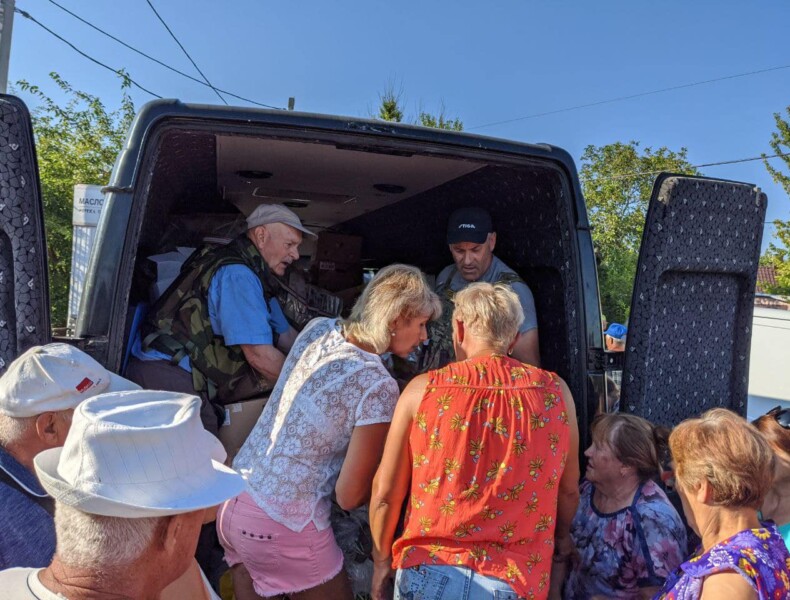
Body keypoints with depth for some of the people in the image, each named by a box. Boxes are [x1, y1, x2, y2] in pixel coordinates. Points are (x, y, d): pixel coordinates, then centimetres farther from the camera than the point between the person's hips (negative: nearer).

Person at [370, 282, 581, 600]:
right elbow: (568, 489, 8)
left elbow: (385, 493, -2)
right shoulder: (554, 391, -3)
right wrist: (561, 534, 28)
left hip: (428, 574, 0)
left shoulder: (423, 390, -7)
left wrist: (381, 560, 14)